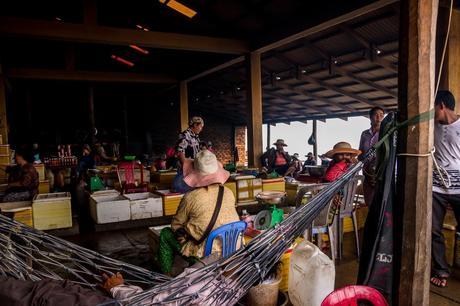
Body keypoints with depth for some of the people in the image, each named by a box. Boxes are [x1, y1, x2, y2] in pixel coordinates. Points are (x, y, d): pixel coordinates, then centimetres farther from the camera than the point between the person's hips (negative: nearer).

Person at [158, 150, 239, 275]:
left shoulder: (190, 197, -16)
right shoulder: (229, 193, -4)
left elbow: (176, 226, -2)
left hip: (204, 251, -5)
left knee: (165, 234, 16)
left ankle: (166, 275, 27)